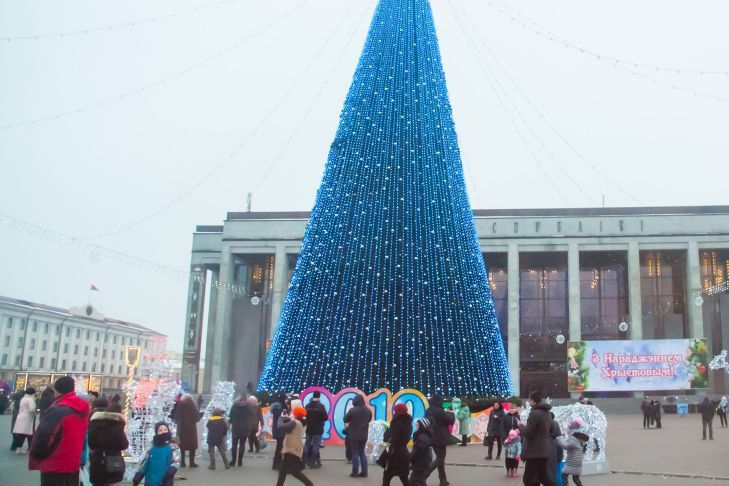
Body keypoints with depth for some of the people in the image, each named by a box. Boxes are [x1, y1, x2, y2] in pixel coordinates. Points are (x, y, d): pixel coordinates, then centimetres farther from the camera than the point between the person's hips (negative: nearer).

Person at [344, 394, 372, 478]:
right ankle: (364, 472, 12)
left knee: (355, 453, 3)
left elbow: (345, 419, -4)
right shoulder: (368, 411, 0)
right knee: (362, 453, 14)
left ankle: (355, 472, 3)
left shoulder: (352, 410, -16)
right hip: (364, 435, 4)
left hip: (354, 435, -4)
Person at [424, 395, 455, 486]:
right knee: (440, 459, 0)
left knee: (439, 458, 19)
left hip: (432, 438, 9)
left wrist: (446, 414, 13)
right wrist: (451, 414, 9)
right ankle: (422, 476, -12)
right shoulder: (439, 411, -21)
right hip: (440, 438, -9)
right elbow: (450, 420, -12)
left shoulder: (428, 410, 6)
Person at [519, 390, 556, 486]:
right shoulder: (547, 413, 11)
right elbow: (550, 429, 24)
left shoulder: (535, 413, -18)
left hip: (535, 450, -9)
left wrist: (520, 426, -1)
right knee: (543, 475, 20)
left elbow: (528, 433, -17)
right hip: (545, 449, 9)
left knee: (528, 478, -1)